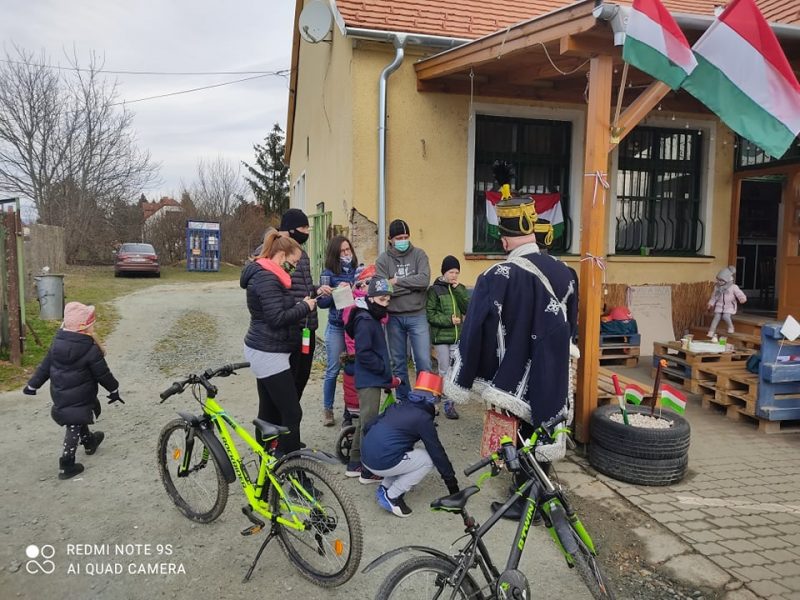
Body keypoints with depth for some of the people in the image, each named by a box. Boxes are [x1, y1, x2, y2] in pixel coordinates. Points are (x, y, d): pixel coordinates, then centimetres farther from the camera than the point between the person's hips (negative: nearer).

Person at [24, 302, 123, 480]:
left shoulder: (57, 343, -3)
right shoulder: (91, 350, -22)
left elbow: (45, 367, 6)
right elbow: (103, 373, -13)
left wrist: (33, 385, 18)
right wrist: (114, 390, 1)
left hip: (59, 395, 7)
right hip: (80, 397, -7)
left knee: (78, 420, 28)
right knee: (74, 428, 2)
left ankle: (89, 441, 50)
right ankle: (66, 465, 6)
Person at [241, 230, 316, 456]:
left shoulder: (265, 275, 14)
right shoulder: (267, 279, -19)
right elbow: (277, 318, -24)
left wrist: (302, 304, 4)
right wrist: (305, 307, -11)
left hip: (264, 350, 11)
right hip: (269, 353, -11)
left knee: (269, 412, 16)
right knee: (291, 413, -6)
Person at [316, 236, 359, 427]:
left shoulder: (358, 270, 5)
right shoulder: (329, 273, -2)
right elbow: (322, 302, -6)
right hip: (336, 327, -2)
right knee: (333, 370, 4)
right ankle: (327, 409, 18)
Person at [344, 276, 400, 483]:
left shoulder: (373, 319, 15)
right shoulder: (365, 321, -15)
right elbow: (364, 353, -22)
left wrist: (387, 376, 13)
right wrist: (386, 370, -18)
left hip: (372, 380, 10)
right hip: (369, 381, -10)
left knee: (364, 422, 16)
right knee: (369, 423, -5)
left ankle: (355, 464, 27)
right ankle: (368, 471, 3)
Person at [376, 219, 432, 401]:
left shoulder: (419, 254, 1)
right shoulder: (383, 260, 0)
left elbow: (424, 280, -14)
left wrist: (397, 281, -13)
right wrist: (412, 286, -16)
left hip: (417, 316, -1)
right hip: (394, 317, 1)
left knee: (424, 361, -2)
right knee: (398, 362, 11)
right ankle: (403, 400, 25)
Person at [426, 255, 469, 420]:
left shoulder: (460, 289, 11)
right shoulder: (434, 290, -2)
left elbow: (467, 309, -1)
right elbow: (430, 314, -7)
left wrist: (458, 290, -8)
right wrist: (448, 320, -15)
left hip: (457, 336, 3)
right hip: (441, 336, -3)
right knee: (444, 370, 4)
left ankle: (451, 402, 12)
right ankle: (447, 403, 12)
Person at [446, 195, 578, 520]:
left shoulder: (499, 277, -20)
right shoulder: (563, 272, -1)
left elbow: (476, 331, -18)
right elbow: (571, 327, 11)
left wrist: (461, 381, -9)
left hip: (517, 380, -6)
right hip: (553, 378, 6)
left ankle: (525, 501, 22)